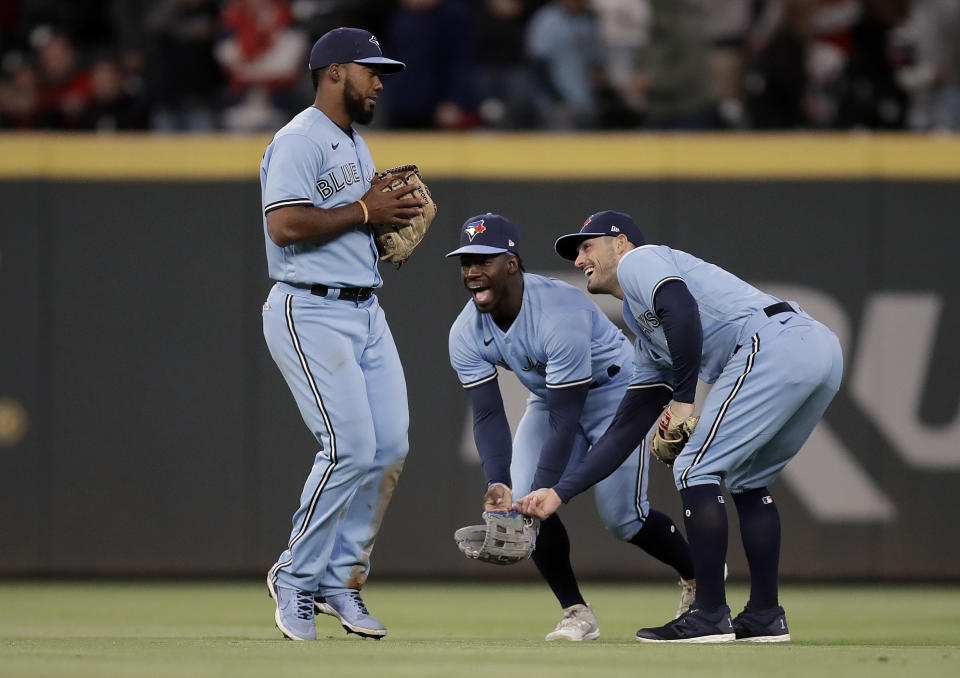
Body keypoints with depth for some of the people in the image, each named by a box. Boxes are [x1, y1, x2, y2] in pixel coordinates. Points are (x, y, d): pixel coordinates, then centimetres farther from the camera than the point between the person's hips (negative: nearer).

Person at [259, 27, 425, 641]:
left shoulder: (356, 145, 20)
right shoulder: (300, 141, -11)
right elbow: (285, 224, -23)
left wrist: (393, 215, 8)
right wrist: (365, 211, -17)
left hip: (365, 312, 9)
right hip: (311, 313, -9)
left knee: (390, 447, 1)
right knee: (350, 447, -15)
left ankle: (341, 579, 11)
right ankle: (296, 578, 0)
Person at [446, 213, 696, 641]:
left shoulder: (559, 313, -37)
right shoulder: (466, 333, -17)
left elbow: (565, 420, -36)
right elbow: (488, 416, -19)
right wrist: (498, 485, -36)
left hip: (616, 393, -6)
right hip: (549, 397, 6)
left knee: (621, 516, -11)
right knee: (521, 499, -15)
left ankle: (698, 573, 19)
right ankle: (577, 614, -2)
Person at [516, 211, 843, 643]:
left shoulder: (637, 260, 11)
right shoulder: (649, 348, 34)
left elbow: (681, 306, -12)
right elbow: (625, 432, 34)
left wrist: (683, 398, -7)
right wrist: (560, 492, 32)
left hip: (775, 343, -10)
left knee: (695, 469, -3)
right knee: (746, 480, 23)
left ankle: (709, 617, -3)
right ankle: (765, 617, 21)